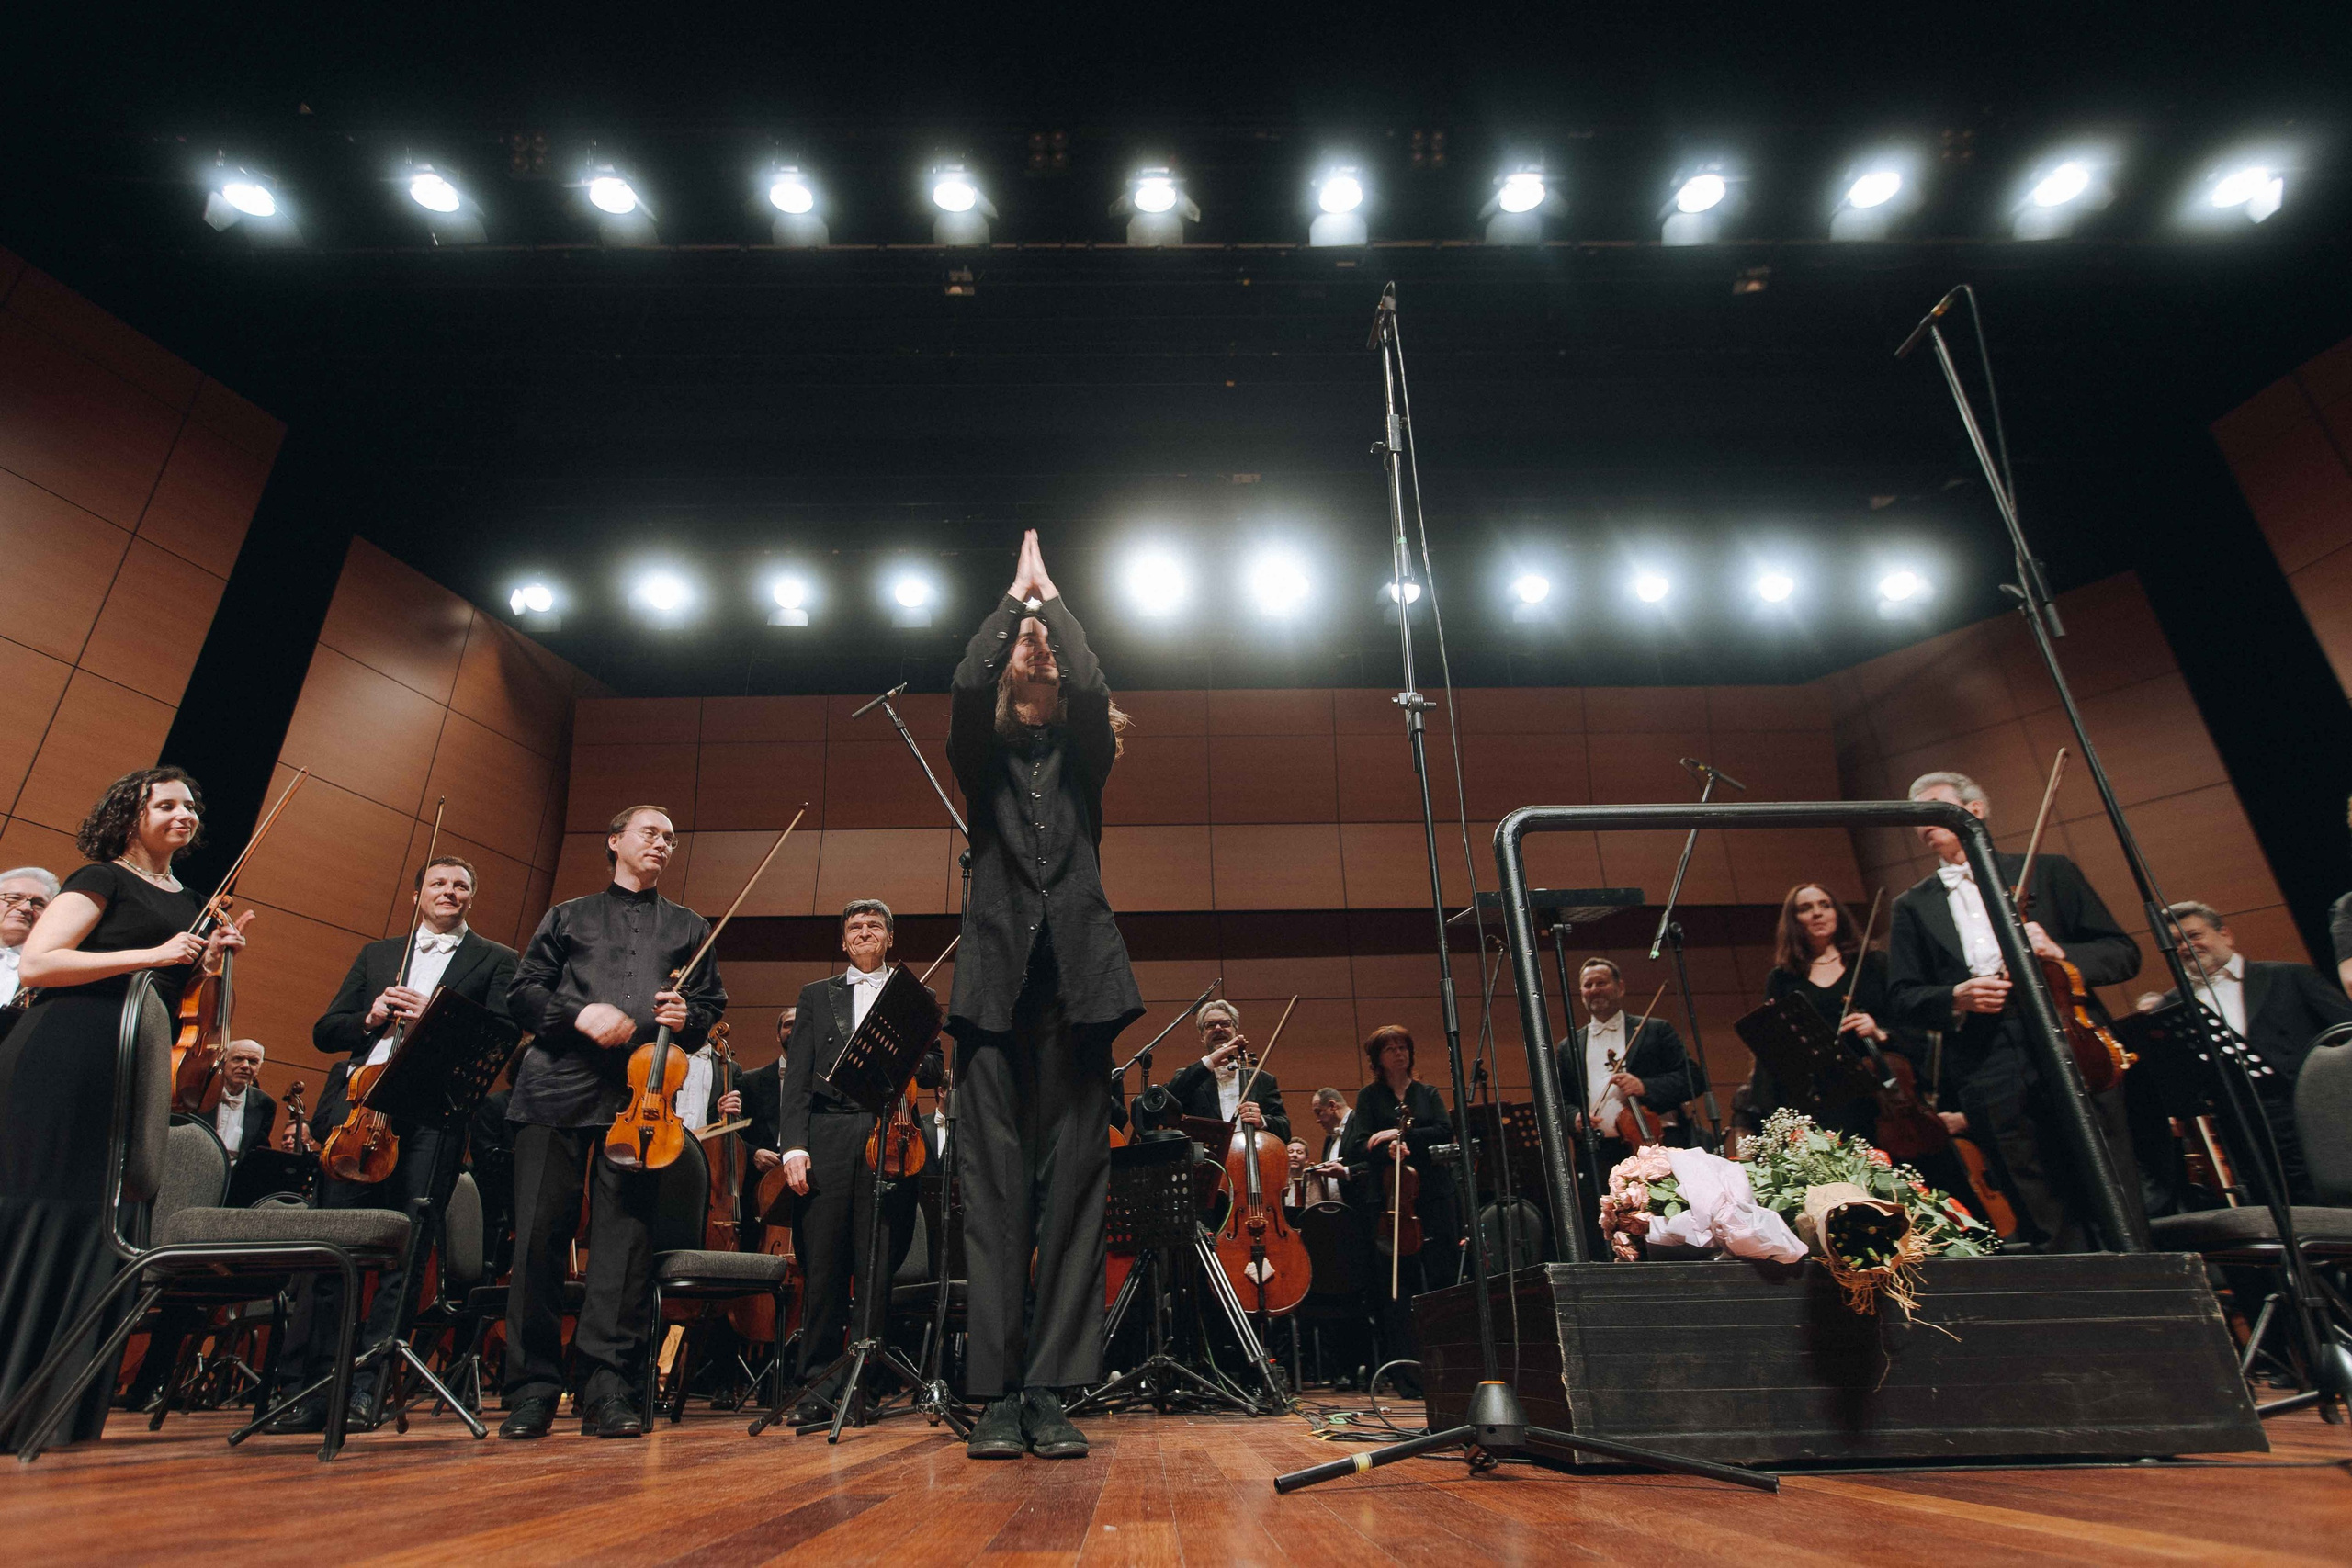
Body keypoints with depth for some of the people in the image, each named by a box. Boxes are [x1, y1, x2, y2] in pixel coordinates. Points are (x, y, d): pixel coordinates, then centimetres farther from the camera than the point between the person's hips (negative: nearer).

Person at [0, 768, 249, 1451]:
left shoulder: (190, 904, 20)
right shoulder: (102, 879, 1)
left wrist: (212, 962, 3)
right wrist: (153, 955, -16)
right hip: (63, 1062, -7)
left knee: (98, 1227, 5)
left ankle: (58, 1412, 10)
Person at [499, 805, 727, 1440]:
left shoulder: (689, 928, 21)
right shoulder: (567, 917, 19)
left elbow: (713, 1005, 15)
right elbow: (523, 992, 11)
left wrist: (687, 1018, -8)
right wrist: (579, 1014, -8)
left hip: (638, 1095, 0)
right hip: (558, 1088, 0)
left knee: (625, 1236, -3)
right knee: (539, 1234, -1)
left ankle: (608, 1386, 4)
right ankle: (534, 1385, 11)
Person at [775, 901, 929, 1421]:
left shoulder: (917, 998, 16)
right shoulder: (816, 996, 19)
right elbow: (796, 1078, 10)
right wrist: (793, 1144, -2)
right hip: (826, 1140, 1)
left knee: (878, 1270, 0)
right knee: (822, 1270, 1)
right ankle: (819, 1386, 13)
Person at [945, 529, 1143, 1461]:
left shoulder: (1082, 757, 16)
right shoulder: (981, 757, 16)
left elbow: (1096, 688, -3)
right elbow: (966, 685, -3)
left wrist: (1048, 592, 8)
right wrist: (1013, 595, 7)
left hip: (1075, 979, 0)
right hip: (997, 978, 0)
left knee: (1073, 1184, -2)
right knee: (994, 1188, -3)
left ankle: (1052, 1393, 5)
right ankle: (997, 1395, 3)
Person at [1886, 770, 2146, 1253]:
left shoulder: (2049, 873, 13)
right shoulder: (1913, 907, 14)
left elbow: (2124, 954, 9)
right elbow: (1901, 1000, 10)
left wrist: (2062, 954, -10)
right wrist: (1955, 998, -9)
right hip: (1995, 1093, 1)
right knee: (2052, 1236, 2)